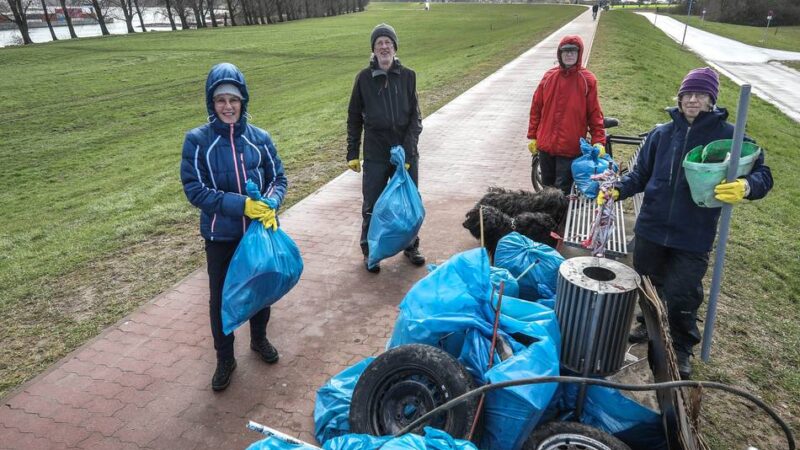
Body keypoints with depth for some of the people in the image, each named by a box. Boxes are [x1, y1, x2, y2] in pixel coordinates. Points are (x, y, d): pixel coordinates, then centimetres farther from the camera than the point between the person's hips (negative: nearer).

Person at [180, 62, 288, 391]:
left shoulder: (259, 138, -5)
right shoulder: (197, 140, -11)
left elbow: (278, 178, 1)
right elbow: (195, 190, -14)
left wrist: (270, 204, -21)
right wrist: (240, 204, -24)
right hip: (220, 236, -2)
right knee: (220, 298, 10)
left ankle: (259, 339, 44)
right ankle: (224, 359, 30)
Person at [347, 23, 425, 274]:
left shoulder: (407, 76, 0)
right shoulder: (364, 78, 0)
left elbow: (415, 117, -2)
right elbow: (354, 118, 5)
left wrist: (408, 149, -13)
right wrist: (352, 153, 2)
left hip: (406, 153, 1)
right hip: (375, 155, -1)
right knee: (372, 207, 6)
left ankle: (411, 247, 31)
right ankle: (370, 251, 24)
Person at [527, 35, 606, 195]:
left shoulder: (587, 80, -5)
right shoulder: (549, 76, 3)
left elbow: (595, 113, -3)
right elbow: (536, 108, 9)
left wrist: (598, 141, -11)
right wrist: (532, 136, 9)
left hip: (570, 148, -3)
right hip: (545, 145, 3)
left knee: (563, 190, -1)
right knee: (547, 186, 16)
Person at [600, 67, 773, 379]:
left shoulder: (728, 136, -7)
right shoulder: (661, 134, 2)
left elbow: (762, 174, -7)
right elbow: (640, 174, 9)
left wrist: (746, 186, -30)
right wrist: (617, 190, -9)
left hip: (693, 238, -3)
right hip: (651, 228, 3)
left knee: (682, 295, 2)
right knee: (648, 285, 19)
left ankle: (681, 350, 27)